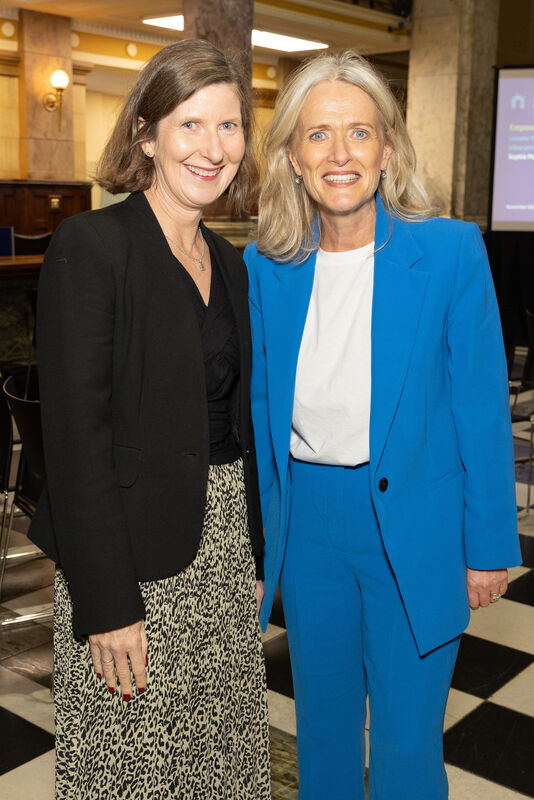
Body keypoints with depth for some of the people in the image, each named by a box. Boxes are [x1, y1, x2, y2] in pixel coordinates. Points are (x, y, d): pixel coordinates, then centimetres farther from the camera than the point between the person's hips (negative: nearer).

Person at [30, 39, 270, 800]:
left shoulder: (228, 262, 10)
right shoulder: (89, 246, -13)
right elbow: (76, 437, -17)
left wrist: (255, 556, 13)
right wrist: (107, 605, -17)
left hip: (225, 546, 7)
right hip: (133, 554, -6)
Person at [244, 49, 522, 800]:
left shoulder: (451, 252, -12)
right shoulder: (265, 265, -2)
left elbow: (481, 408, -8)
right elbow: (259, 406, 6)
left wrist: (489, 544, -5)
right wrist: (251, 537, 8)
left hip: (412, 526, -3)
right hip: (306, 521, 4)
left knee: (406, 739, 10)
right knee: (322, 722, 21)